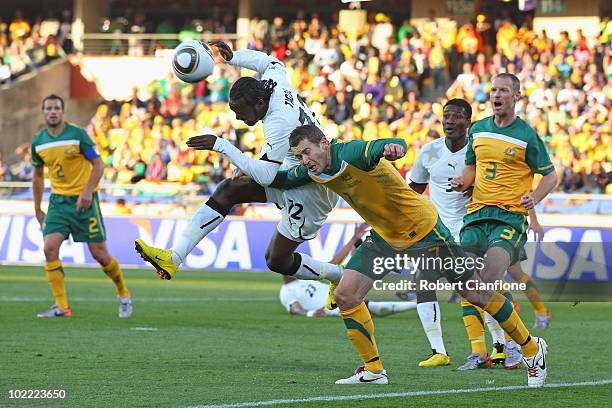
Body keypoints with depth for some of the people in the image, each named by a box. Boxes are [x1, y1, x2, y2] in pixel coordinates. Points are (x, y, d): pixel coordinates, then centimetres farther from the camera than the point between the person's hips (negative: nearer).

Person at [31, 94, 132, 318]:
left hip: (83, 200, -4)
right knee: (50, 248, -16)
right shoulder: (38, 142, 4)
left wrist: (88, 192, -22)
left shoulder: (78, 135, -10)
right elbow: (38, 175, 17)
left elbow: (98, 165, -9)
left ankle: (123, 294, 23)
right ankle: (61, 306, -12)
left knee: (99, 254, -2)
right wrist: (37, 209, 16)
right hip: (58, 200, 4)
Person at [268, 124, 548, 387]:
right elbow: (282, 180, 17)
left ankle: (532, 348, 17)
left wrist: (393, 147, -72)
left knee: (475, 293, 0)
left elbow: (394, 147, -51)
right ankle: (373, 370, 6)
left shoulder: (351, 153, -30)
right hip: (384, 237, 7)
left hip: (423, 229, -7)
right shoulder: (312, 172, -5)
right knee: (344, 296, -7)